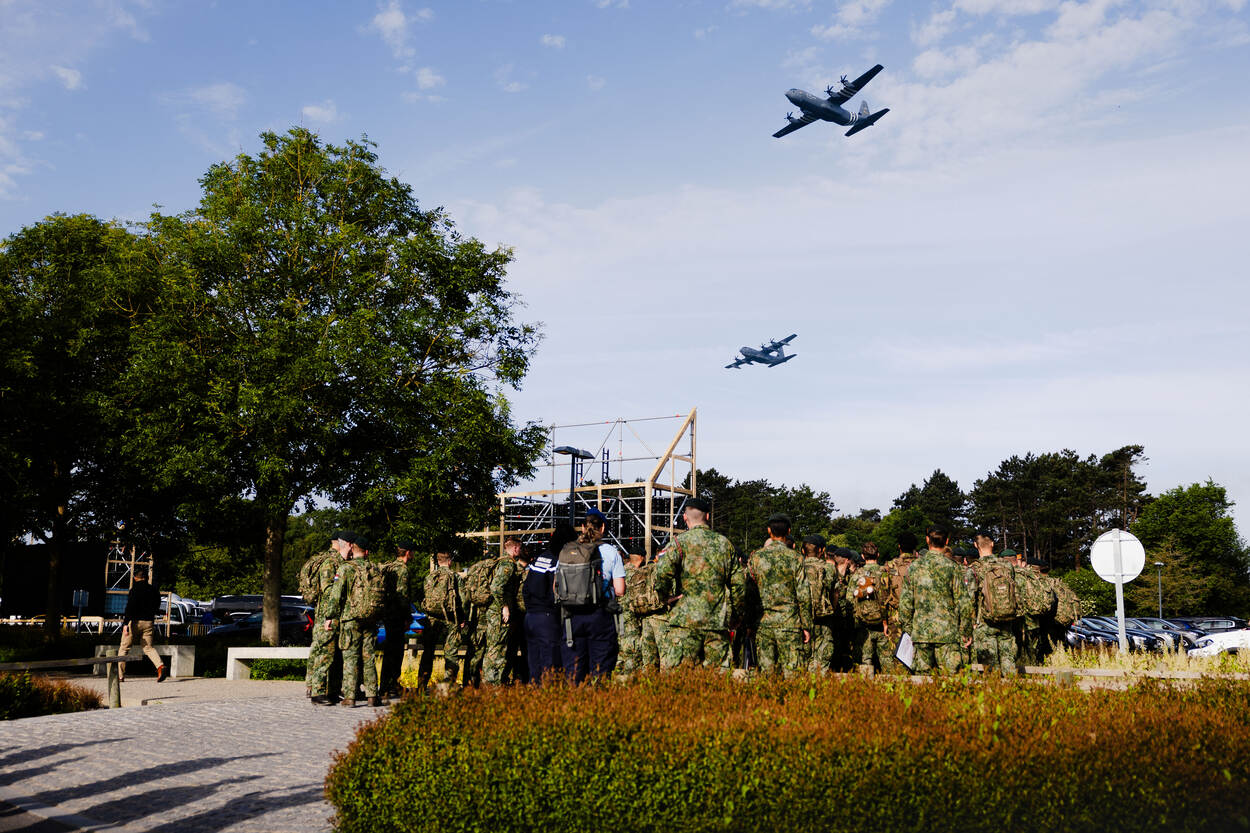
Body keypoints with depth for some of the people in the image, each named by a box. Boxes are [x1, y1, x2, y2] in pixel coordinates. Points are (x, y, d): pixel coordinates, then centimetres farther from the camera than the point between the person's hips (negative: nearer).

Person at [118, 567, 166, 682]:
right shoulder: (154, 590, 8)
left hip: (134, 621, -4)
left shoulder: (135, 589, -8)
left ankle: (119, 674, 9)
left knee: (124, 648, 8)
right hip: (148, 622, 4)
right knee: (148, 647, 9)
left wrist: (125, 623, -20)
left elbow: (130, 606, -17)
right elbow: (156, 608, 16)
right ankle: (160, 666, -16)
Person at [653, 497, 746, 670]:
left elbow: (662, 573, -18)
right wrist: (735, 613, 22)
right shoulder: (724, 543, 11)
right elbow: (739, 581, 12)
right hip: (718, 622, 4)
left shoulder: (681, 541, -3)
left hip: (686, 619, -4)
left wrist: (667, 597, 0)